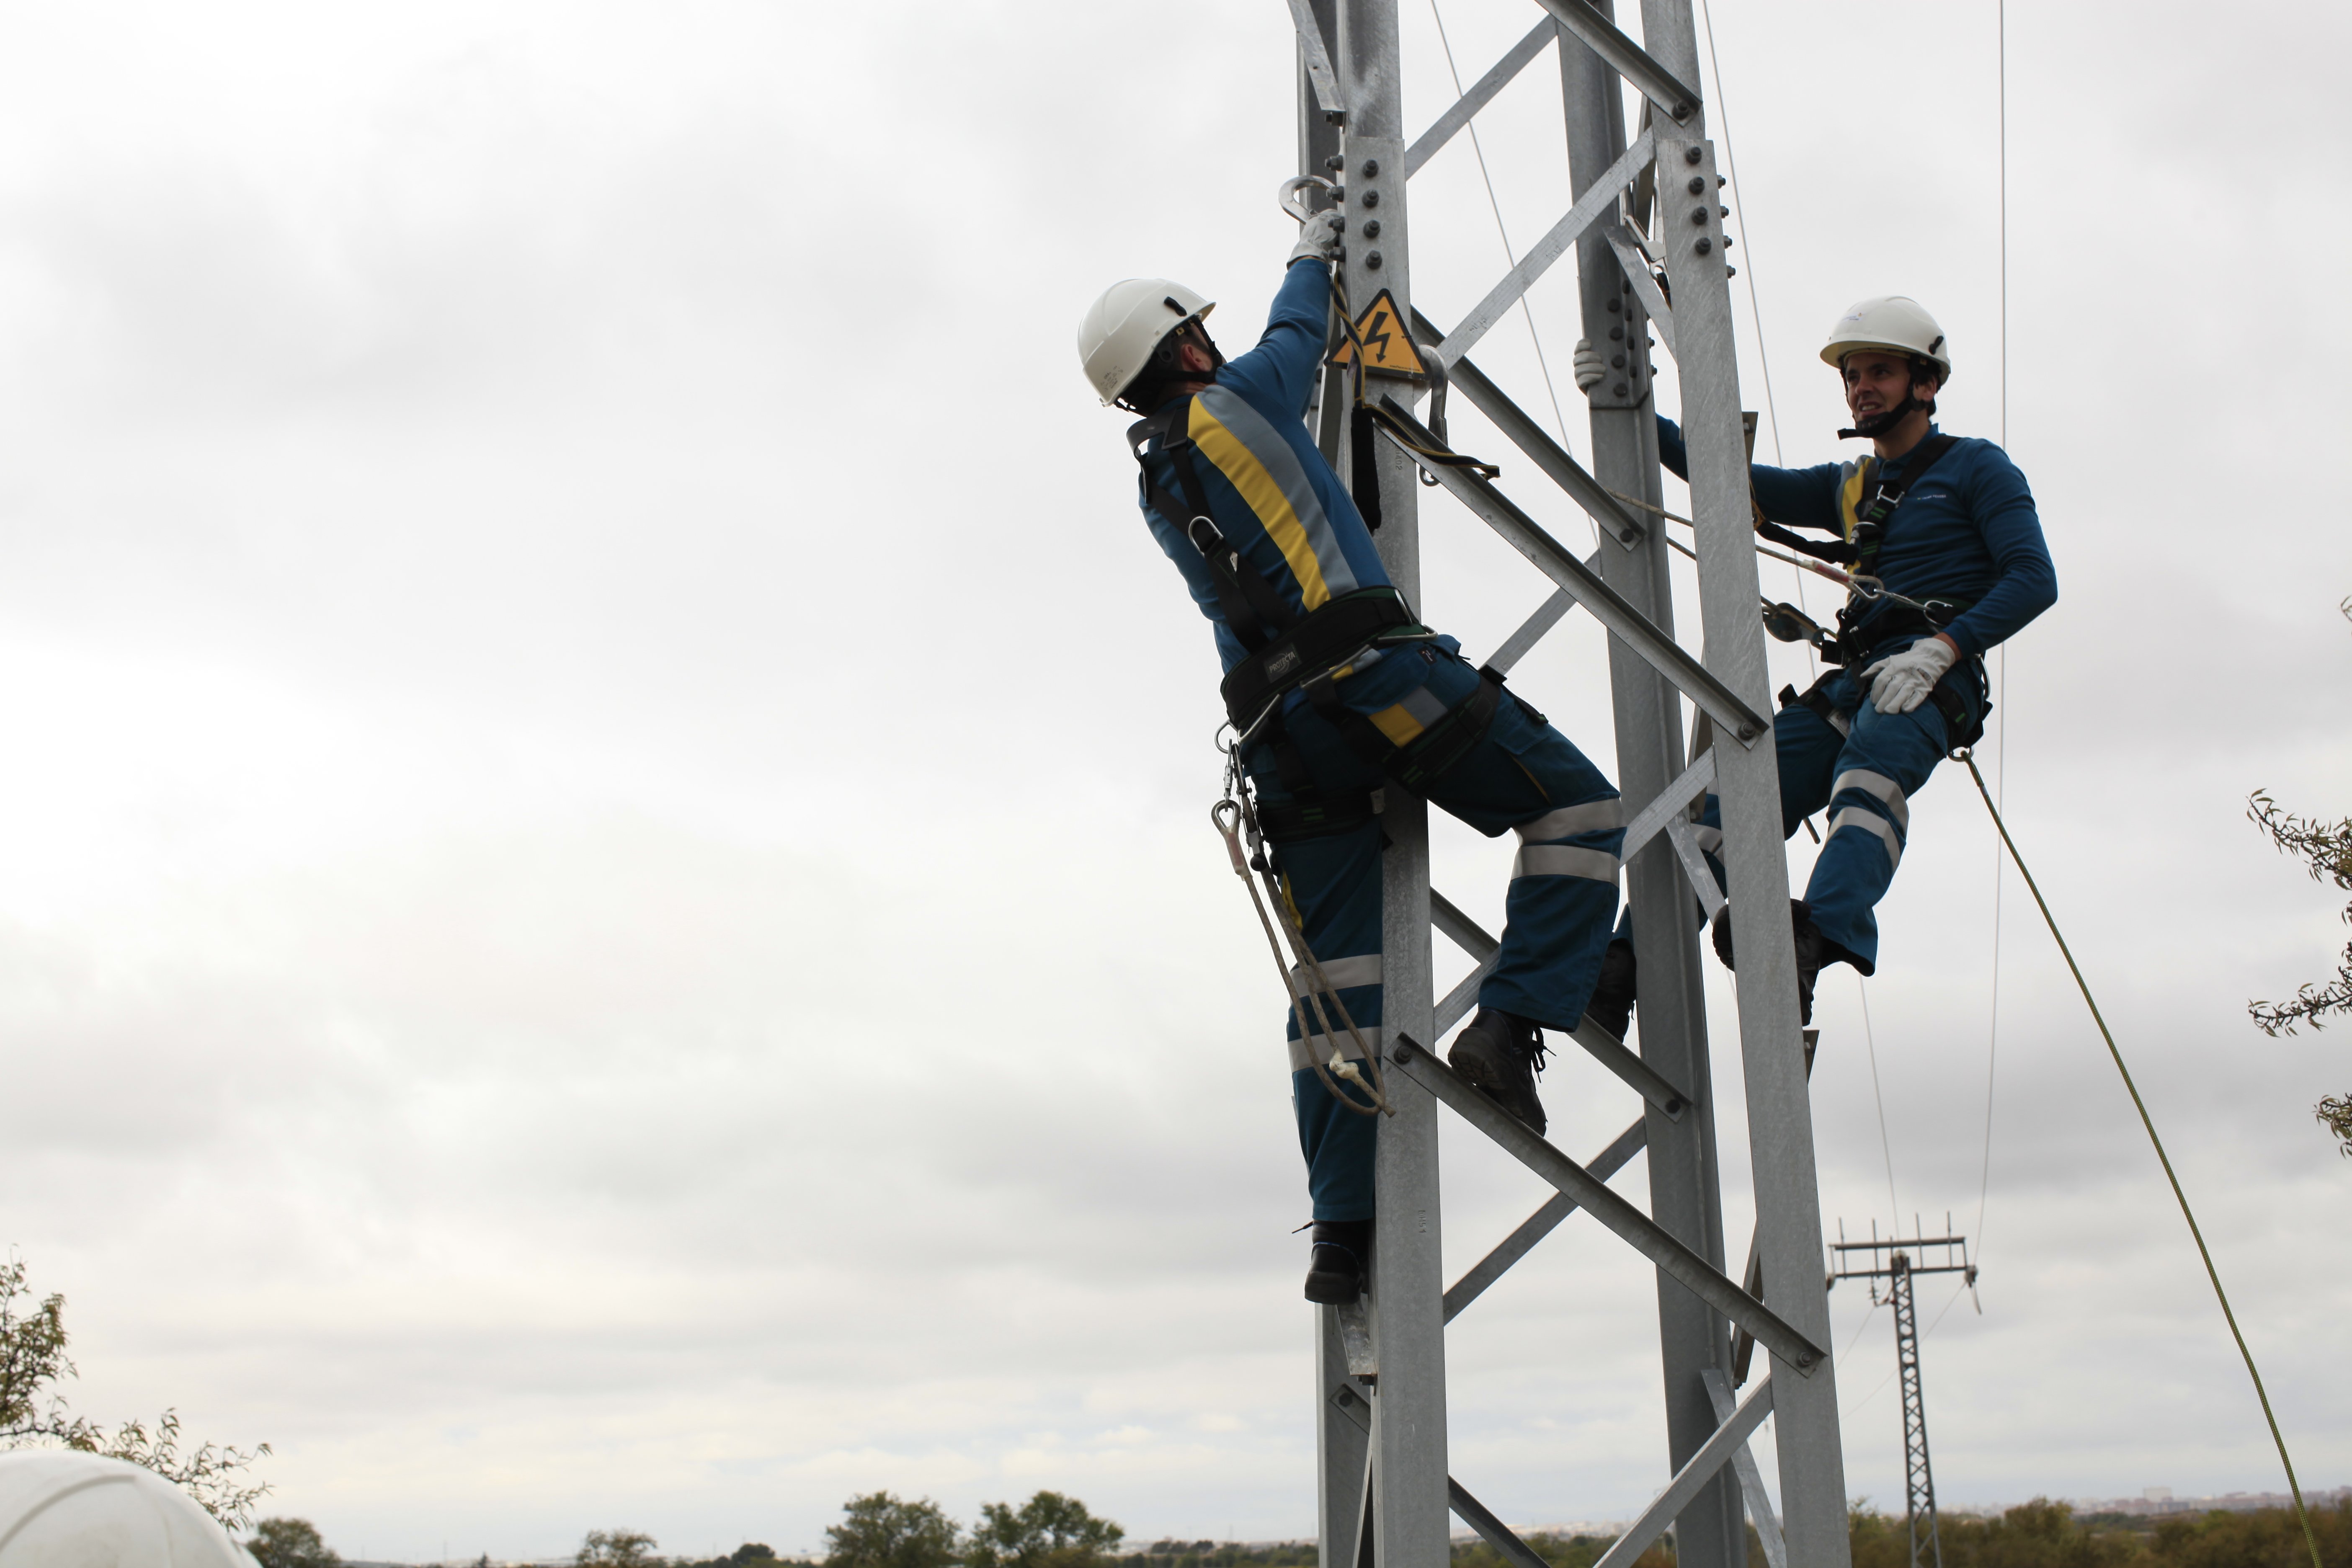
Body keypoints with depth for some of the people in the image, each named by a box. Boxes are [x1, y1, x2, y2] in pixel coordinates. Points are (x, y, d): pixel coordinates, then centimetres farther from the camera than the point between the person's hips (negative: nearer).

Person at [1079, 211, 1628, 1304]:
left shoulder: (1156, 487, 23)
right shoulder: (1236, 399, 6)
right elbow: (1295, 333, 27)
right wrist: (1313, 255, 45)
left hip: (1280, 735, 7)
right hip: (1369, 673, -7)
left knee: (1334, 984, 6)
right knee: (1575, 807, 3)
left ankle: (1342, 1233, 4)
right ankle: (1510, 1023, -13)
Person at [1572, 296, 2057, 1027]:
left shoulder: (1976, 467, 10)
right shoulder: (1847, 487, 28)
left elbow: (2034, 579, -2)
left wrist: (1939, 649, -17)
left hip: (1933, 679, -6)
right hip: (1854, 679, 6)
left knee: (1867, 775, -38)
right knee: (1732, 805, -15)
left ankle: (1815, 936, -63)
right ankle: (1624, 967, -24)